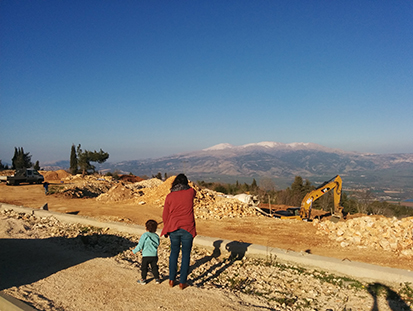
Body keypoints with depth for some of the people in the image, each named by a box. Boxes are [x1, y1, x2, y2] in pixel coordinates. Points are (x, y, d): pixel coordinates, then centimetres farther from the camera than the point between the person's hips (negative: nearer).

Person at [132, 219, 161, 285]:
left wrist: (134, 251, 3)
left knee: (144, 268, 9)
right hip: (154, 255, 4)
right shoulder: (156, 236, 2)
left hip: (146, 255, -4)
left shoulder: (145, 235, -11)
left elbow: (140, 245, -10)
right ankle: (157, 279, 18)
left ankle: (143, 279, 15)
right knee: (154, 267, 14)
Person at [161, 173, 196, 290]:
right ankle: (182, 282, 15)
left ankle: (171, 279, 23)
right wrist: (185, 185, 26)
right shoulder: (190, 192, -3)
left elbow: (165, 215, 5)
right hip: (187, 229, -1)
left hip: (173, 229, 1)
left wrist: (167, 229, 17)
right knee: (186, 255, 10)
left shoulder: (169, 196, 0)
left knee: (174, 253, 18)